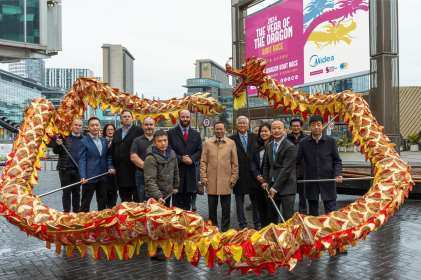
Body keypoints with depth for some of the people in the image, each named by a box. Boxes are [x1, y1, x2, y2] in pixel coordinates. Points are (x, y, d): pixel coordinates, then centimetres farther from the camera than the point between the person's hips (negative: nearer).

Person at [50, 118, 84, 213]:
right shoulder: (64, 137, 1)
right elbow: (56, 151, 5)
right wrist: (58, 144, -15)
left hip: (78, 170, 2)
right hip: (65, 169, -1)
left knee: (76, 192, 11)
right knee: (66, 192, 4)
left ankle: (76, 211, 21)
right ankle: (66, 211, 12)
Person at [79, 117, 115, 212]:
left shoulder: (104, 141, 11)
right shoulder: (84, 141, -7)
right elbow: (82, 160, -11)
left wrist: (110, 167, -1)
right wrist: (83, 176, -19)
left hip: (102, 176, 6)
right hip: (89, 177, -5)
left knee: (103, 202, 14)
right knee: (85, 203, 5)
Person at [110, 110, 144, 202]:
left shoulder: (138, 130, -1)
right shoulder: (117, 132, 16)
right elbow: (112, 150, 17)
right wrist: (114, 165, 11)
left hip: (134, 167, -5)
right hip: (120, 169, 5)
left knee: (137, 198, 1)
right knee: (124, 197, 13)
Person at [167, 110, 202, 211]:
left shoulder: (196, 134, 13)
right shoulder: (171, 133, 3)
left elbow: (199, 150, 9)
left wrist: (192, 159, -9)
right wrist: (181, 158, -13)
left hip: (191, 170, 3)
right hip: (176, 168, -3)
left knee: (188, 195, 7)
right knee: (177, 198, 0)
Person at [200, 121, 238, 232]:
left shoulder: (231, 143, 3)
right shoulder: (207, 143, 4)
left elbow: (234, 162, 4)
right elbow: (203, 161, 4)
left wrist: (234, 177, 0)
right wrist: (203, 177, -2)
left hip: (226, 181, 0)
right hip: (211, 180, 1)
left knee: (226, 208, 7)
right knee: (212, 207, 10)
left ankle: (225, 229, 22)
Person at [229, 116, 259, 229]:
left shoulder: (254, 137, 5)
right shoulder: (231, 139, -2)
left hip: (253, 174, 2)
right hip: (239, 176, -2)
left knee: (256, 201, 12)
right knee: (239, 202, 8)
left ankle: (257, 224, 25)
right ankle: (242, 226, 20)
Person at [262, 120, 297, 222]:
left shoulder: (290, 147, -11)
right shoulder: (269, 146, 10)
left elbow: (286, 169, -16)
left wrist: (276, 187, -17)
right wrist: (266, 181, 5)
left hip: (286, 187, -6)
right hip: (272, 185, 6)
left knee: (287, 218, -2)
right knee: (271, 217, 13)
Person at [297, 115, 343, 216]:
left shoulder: (331, 141, 0)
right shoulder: (303, 143, 1)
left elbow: (337, 161, 4)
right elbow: (297, 160, 1)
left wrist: (337, 174, -12)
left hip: (328, 182, -1)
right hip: (311, 183, 1)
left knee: (331, 212, 2)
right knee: (312, 213, 12)